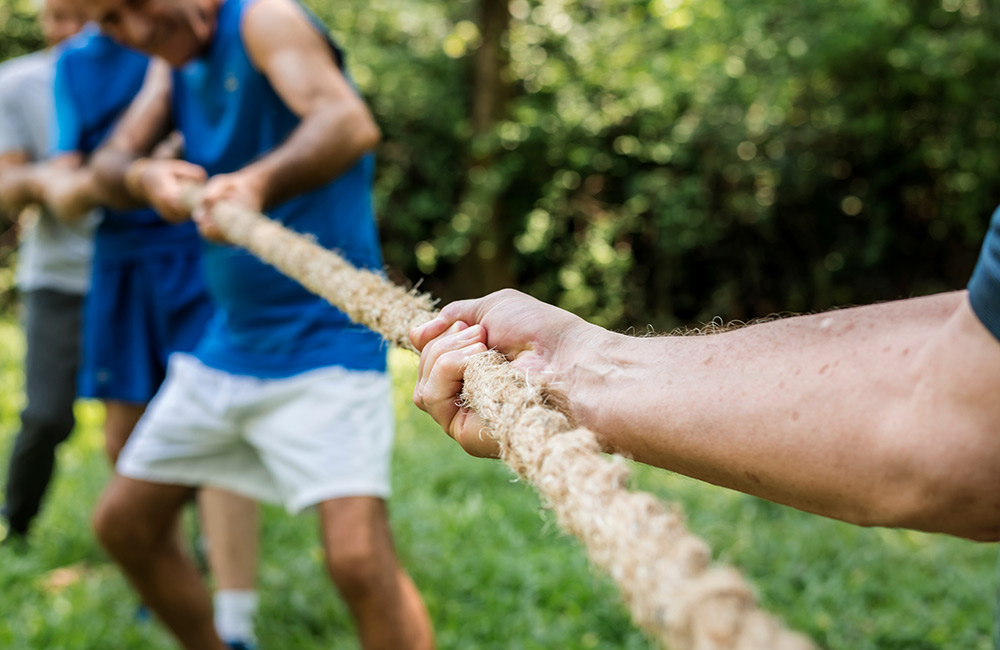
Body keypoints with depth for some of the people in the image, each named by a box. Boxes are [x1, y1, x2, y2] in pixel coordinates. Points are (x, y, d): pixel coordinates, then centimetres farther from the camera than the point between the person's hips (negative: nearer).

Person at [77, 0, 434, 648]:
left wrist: (257, 183, -50)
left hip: (325, 336, -8)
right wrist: (143, 177, -22)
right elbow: (111, 161, 2)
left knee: (360, 556, -22)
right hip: (228, 344, 8)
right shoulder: (175, 57, 10)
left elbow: (350, 122, -31)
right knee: (124, 523, 14)